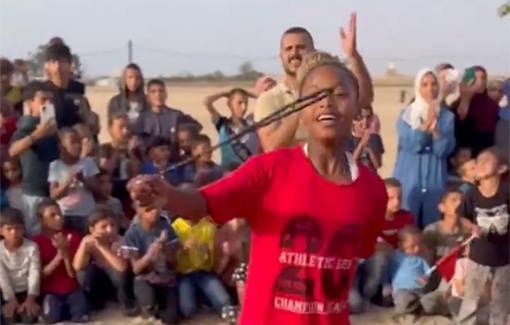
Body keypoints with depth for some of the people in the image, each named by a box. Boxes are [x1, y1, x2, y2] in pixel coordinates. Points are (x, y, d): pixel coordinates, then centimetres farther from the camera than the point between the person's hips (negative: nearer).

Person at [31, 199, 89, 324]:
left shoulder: (73, 236, 2)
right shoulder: (37, 241, -2)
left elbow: (73, 273, -2)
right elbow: (42, 275, -7)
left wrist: (66, 253, -20)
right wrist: (59, 256, -20)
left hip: (73, 289, 1)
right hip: (51, 291, -1)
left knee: (82, 317, -25)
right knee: (51, 318, -30)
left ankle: (69, 308, 7)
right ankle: (59, 309, 4)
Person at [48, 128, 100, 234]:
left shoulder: (88, 162, 1)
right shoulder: (55, 165, -1)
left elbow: (96, 189, 0)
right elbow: (53, 195, -5)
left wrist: (83, 180, -18)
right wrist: (68, 182, -20)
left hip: (87, 214, 1)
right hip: (64, 215, 0)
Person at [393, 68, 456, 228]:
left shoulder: (447, 116, 5)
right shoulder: (406, 114, 1)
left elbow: (446, 149, -6)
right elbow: (410, 144, -13)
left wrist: (435, 127, -19)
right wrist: (427, 122, -18)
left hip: (436, 180, 2)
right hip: (409, 179, -2)